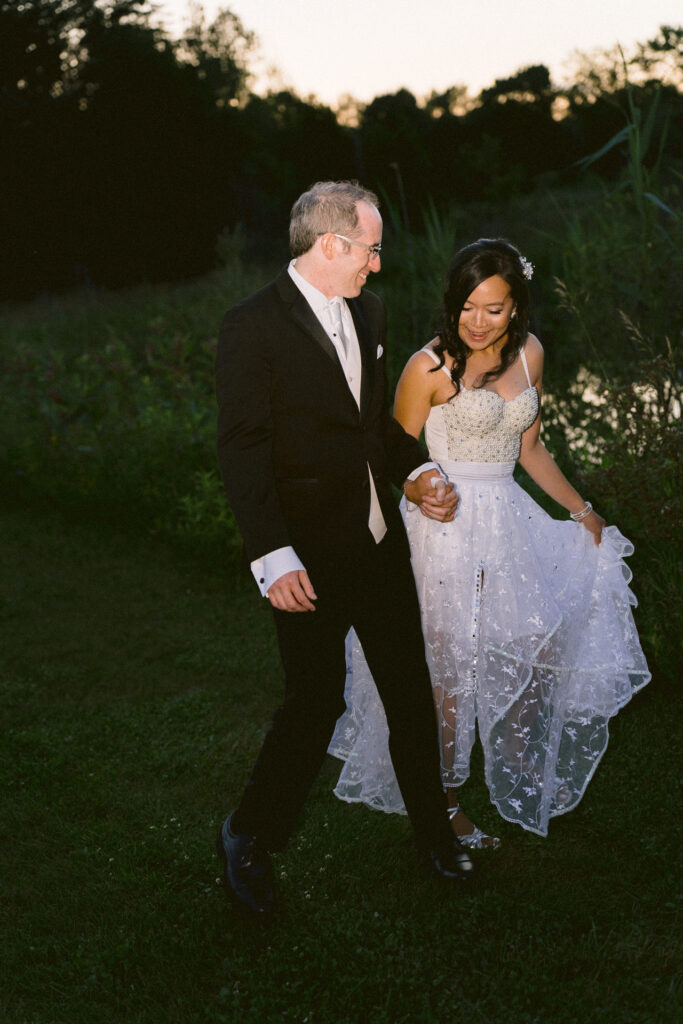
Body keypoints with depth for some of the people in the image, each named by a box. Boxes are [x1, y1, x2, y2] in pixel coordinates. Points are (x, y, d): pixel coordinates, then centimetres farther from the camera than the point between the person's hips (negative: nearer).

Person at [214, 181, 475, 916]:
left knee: (410, 690, 14)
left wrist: (416, 473, 2)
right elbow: (242, 450, -17)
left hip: (380, 542, 7)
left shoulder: (368, 312, 9)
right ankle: (248, 837, 23)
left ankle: (432, 830, 32)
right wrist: (273, 558, -24)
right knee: (317, 699, 1)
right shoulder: (252, 326, -14)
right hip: (310, 556, -7)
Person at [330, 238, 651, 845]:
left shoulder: (528, 355, 6)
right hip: (447, 526, -6)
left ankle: (520, 774, 37)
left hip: (510, 521, 6)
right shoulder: (430, 367, -12)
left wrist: (581, 509, 19)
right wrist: (426, 493, -21)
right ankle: (446, 805, 19)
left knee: (543, 647, 11)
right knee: (450, 668, 1)